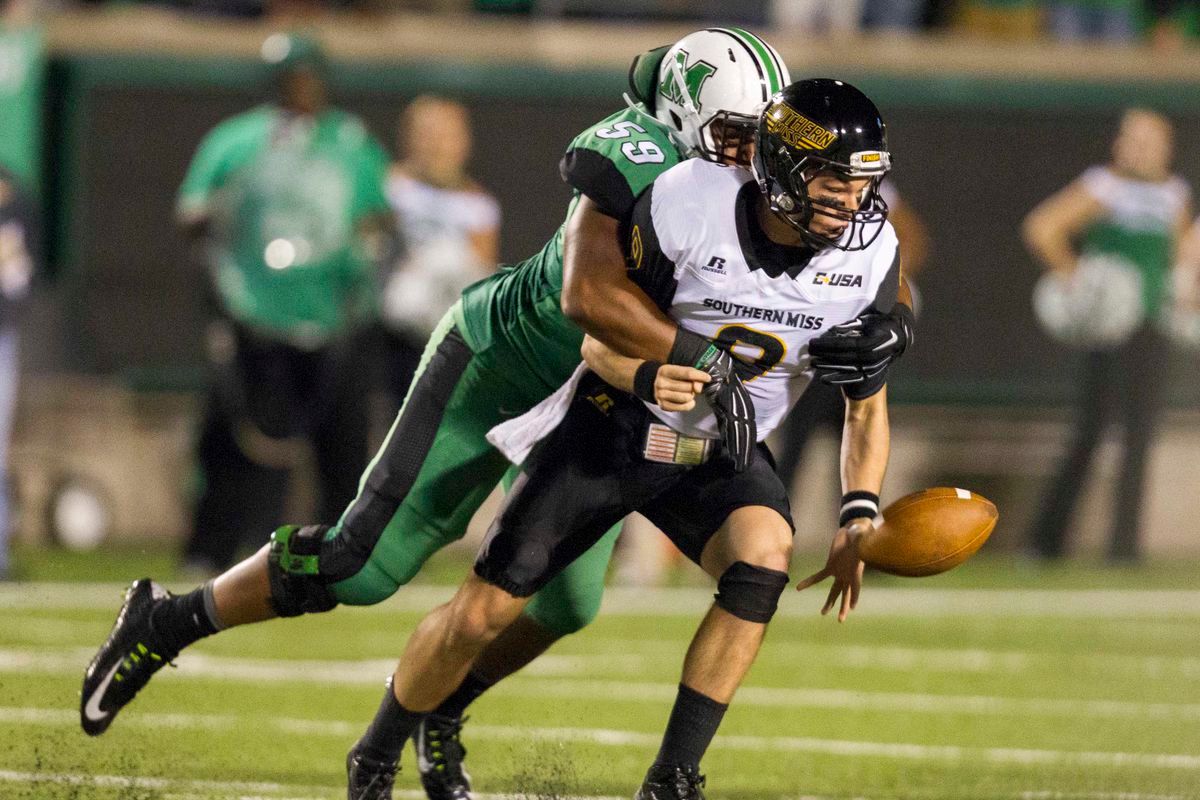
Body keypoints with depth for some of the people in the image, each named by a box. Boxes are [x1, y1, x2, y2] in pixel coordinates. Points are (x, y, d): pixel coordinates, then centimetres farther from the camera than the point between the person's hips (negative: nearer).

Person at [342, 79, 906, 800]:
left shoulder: (871, 258, -13)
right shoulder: (689, 206, -24)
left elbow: (868, 405, 1)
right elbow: (601, 335, -13)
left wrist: (860, 516, -13)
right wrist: (645, 376, -36)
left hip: (723, 456, 2)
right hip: (614, 428, -2)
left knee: (764, 562, -30)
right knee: (483, 612, -3)